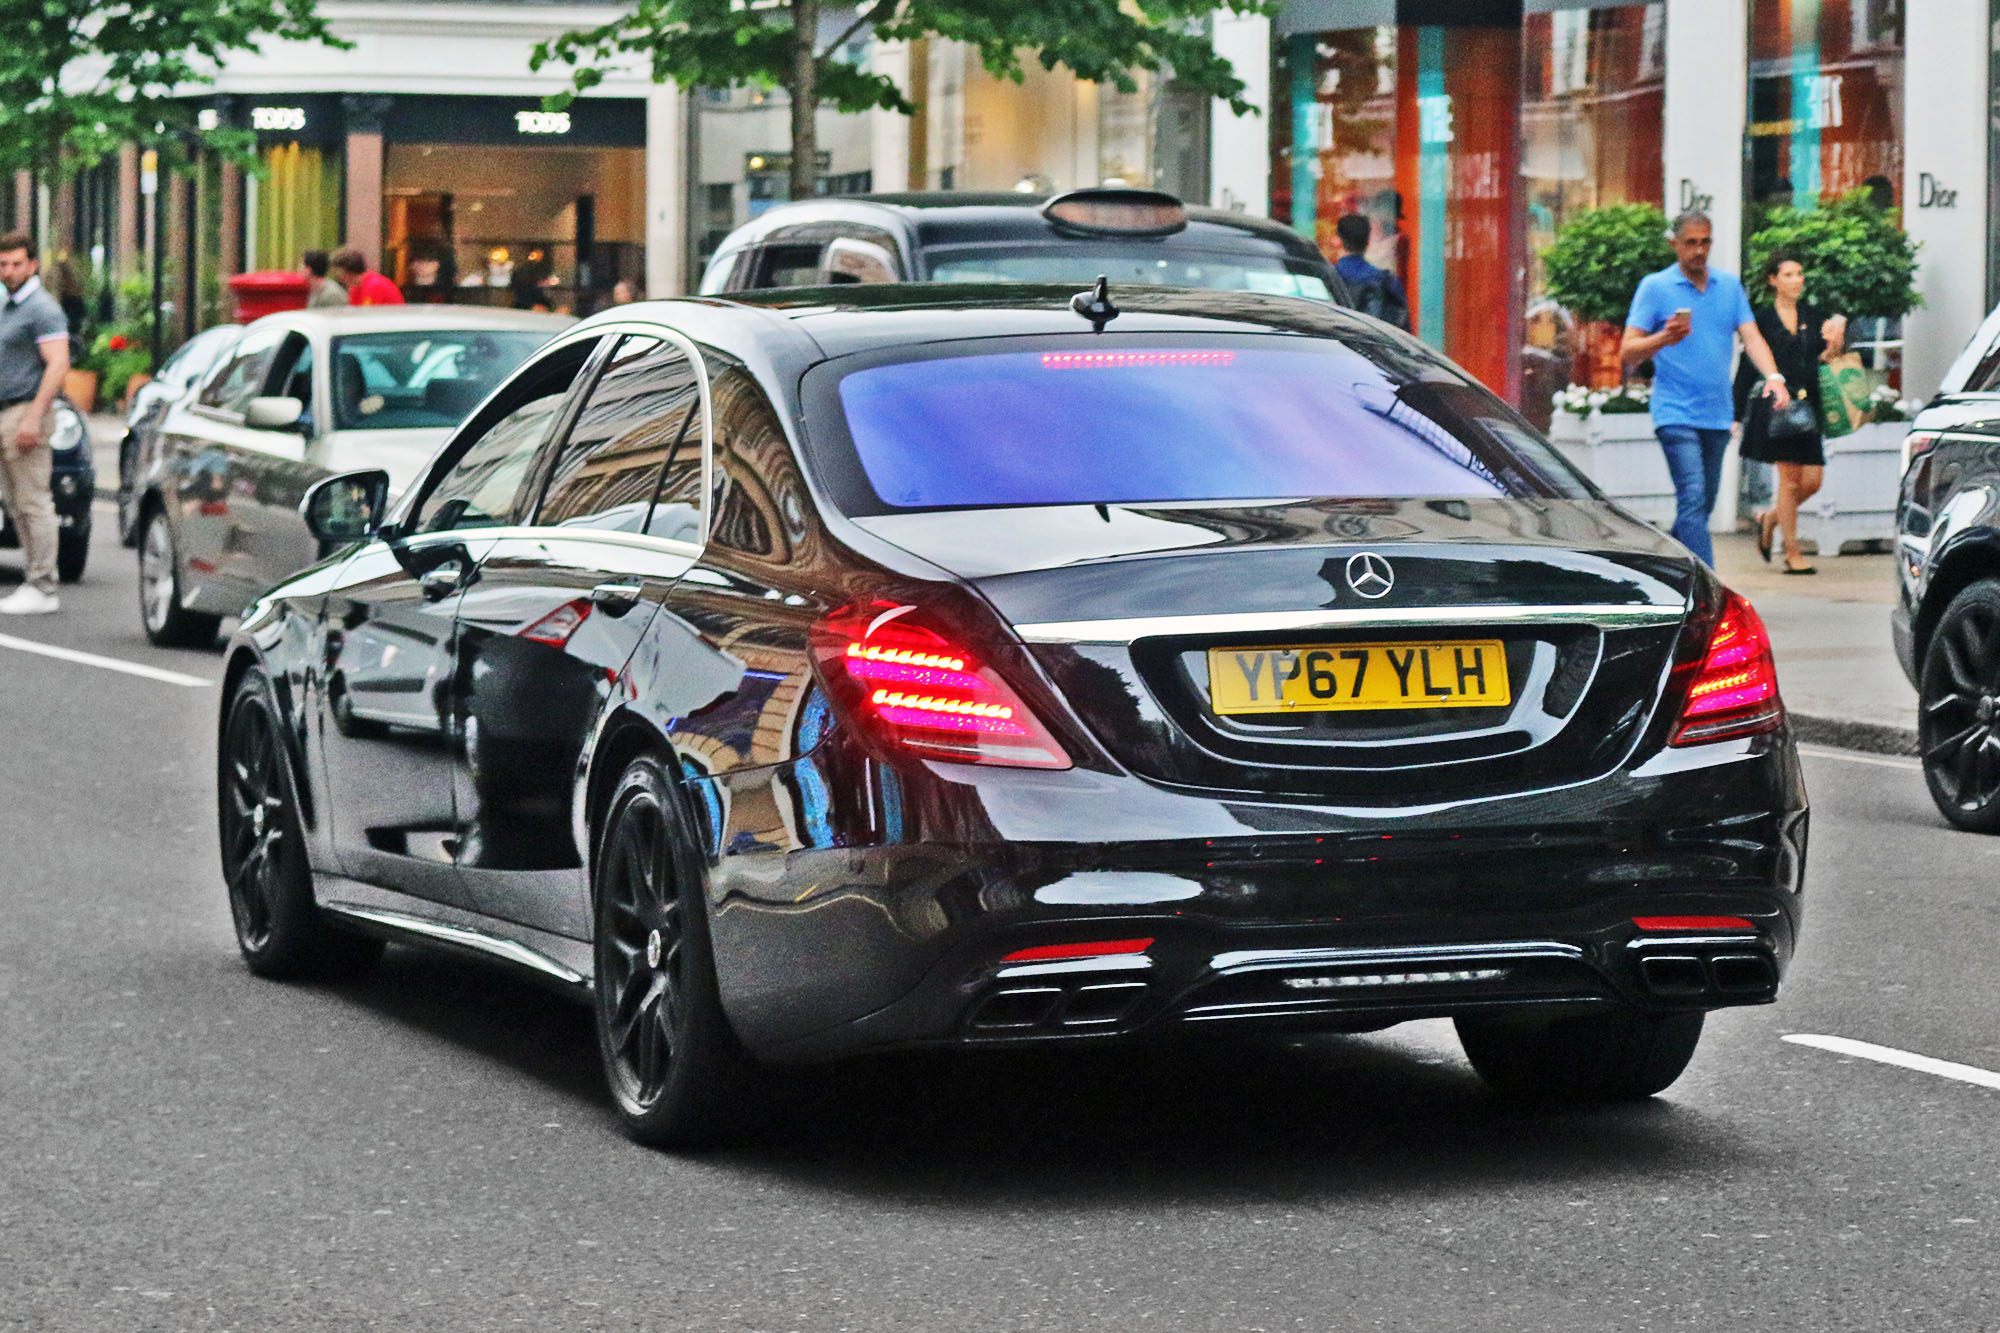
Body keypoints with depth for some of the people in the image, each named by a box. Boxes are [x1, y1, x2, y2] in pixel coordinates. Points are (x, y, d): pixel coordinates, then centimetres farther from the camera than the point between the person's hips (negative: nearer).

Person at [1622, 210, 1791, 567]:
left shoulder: (1730, 286, 13)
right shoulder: (1655, 287, 0)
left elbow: (1751, 336, 4)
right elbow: (1628, 351, -4)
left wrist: (1772, 376, -15)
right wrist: (1664, 339, -24)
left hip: (1718, 414, 5)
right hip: (1676, 413, -5)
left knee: (1704, 504, 11)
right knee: (1693, 499, -16)